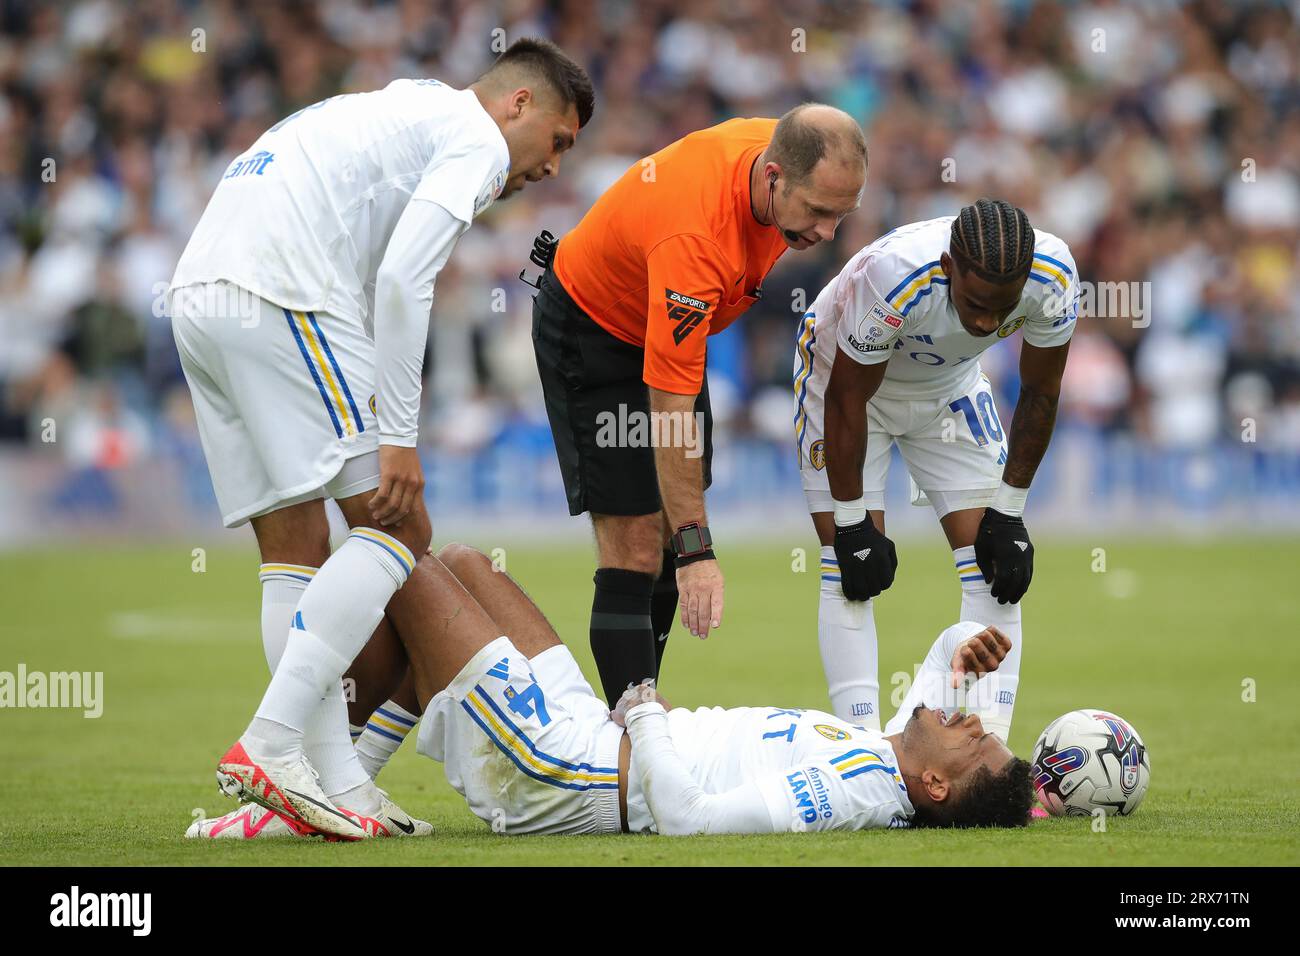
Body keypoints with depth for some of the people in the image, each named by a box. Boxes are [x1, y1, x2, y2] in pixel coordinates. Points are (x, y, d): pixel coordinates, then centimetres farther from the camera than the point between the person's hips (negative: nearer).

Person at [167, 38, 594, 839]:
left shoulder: (394, 112, 32)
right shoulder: (476, 137, 3)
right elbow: (401, 281, -11)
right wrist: (397, 438, -10)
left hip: (198, 294, 9)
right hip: (281, 294, -9)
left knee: (294, 550, 9)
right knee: (396, 530, -4)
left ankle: (339, 789, 5)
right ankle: (271, 745, -14)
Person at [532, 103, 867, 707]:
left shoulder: (783, 148, -19)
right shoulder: (695, 237, -42)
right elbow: (672, 410, -39)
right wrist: (696, 550, -40)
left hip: (665, 326, 8)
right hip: (592, 333, -8)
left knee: (672, 536, 11)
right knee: (635, 552, -14)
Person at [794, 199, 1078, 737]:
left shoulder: (1053, 278, -31)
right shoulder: (890, 276, -42)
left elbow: (1039, 394, -12)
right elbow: (847, 398, -26)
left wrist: (1009, 511, -8)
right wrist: (851, 526, -18)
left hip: (949, 387, 4)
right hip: (846, 378, -4)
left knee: (995, 565, -6)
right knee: (851, 574, -12)